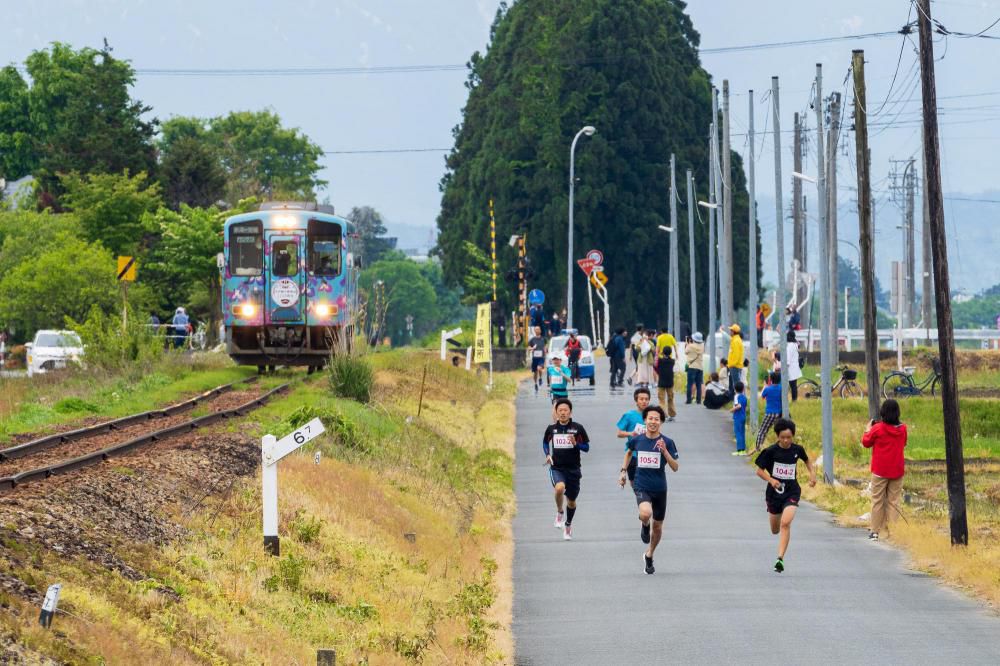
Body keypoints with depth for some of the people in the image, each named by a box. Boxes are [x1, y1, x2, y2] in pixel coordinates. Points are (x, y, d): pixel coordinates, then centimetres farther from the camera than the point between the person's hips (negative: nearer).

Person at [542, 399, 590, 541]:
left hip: (573, 469, 1)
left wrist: (576, 444, -20)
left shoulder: (578, 428, -4)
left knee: (571, 500, 12)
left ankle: (568, 525, 38)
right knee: (559, 488, -32)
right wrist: (547, 454, 2)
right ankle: (559, 513, -5)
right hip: (556, 468, -1)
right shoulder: (551, 428, 1)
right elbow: (545, 442, 19)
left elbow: (586, 447, 0)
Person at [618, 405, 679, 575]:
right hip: (642, 486, -1)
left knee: (657, 527, 13)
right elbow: (629, 452, 22)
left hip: (660, 489, 1)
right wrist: (623, 471, 16)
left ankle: (649, 556, 37)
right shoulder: (637, 440, -1)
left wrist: (664, 451, -24)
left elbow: (675, 467, -10)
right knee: (646, 513, -32)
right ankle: (645, 525, 5)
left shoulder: (667, 442, -6)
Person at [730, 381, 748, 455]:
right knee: (742, 434, 12)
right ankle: (743, 450, 14)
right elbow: (745, 407, 13)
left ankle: (739, 450, -5)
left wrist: (732, 410, -13)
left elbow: (738, 406, -25)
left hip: (738, 417, -7)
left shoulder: (737, 396, -13)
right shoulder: (744, 397, 9)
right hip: (744, 417, 7)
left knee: (738, 433, -4)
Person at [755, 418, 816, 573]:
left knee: (785, 523, -24)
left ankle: (780, 558, -25)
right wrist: (771, 480, -20)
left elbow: (807, 460, 21)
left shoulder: (797, 450, -2)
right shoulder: (771, 451, -8)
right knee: (775, 530, 13)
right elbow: (759, 470, -3)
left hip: (792, 492, -1)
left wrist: (812, 473, 5)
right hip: (774, 492, 1)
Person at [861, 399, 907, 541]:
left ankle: (875, 531, 6)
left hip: (880, 471, -3)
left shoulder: (877, 428, -12)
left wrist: (868, 429, 18)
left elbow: (866, 442, 1)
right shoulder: (902, 429, -1)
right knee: (893, 501, 7)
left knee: (877, 501, 5)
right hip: (897, 471, 3)